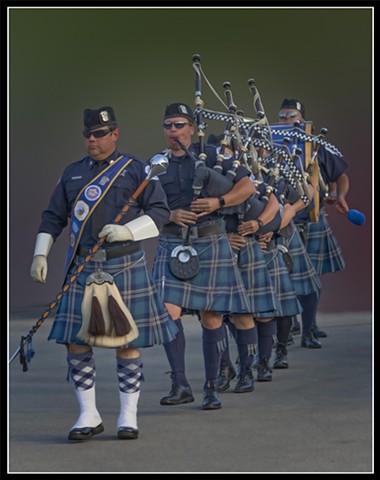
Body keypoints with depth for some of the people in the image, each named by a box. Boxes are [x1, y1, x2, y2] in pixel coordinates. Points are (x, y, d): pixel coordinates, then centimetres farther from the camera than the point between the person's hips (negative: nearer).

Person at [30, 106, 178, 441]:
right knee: (76, 341, -1)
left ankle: (128, 416, 11)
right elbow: (53, 218, 16)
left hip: (125, 266, -3)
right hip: (82, 269, 3)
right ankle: (89, 416, 10)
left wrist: (129, 230, -15)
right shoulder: (72, 173, 14)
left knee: (127, 342, 0)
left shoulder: (136, 169, 3)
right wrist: (41, 254, 5)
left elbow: (160, 212, -1)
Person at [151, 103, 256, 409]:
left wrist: (217, 202, -14)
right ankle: (180, 385, -8)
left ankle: (211, 388, 12)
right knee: (168, 312, -13)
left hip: (210, 244, -2)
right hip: (172, 245, 2)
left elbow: (247, 186, 1)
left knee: (212, 318, 2)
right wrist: (170, 215, -10)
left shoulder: (211, 156, 4)